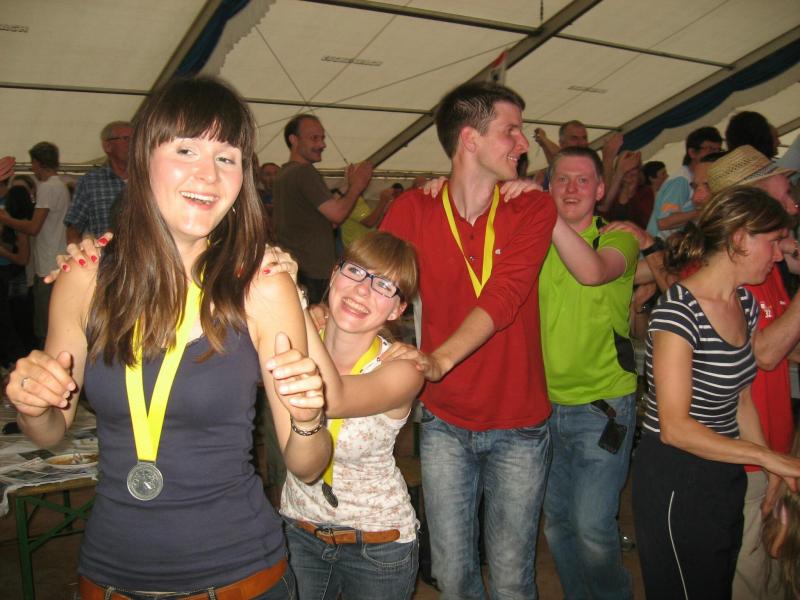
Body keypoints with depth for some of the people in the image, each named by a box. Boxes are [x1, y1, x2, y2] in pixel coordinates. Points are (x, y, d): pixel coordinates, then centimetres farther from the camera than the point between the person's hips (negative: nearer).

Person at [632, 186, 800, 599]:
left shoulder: (745, 303, 5)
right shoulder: (677, 312, -22)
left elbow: (740, 399, 10)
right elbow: (675, 427, -24)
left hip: (726, 474, 9)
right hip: (676, 482, -8)